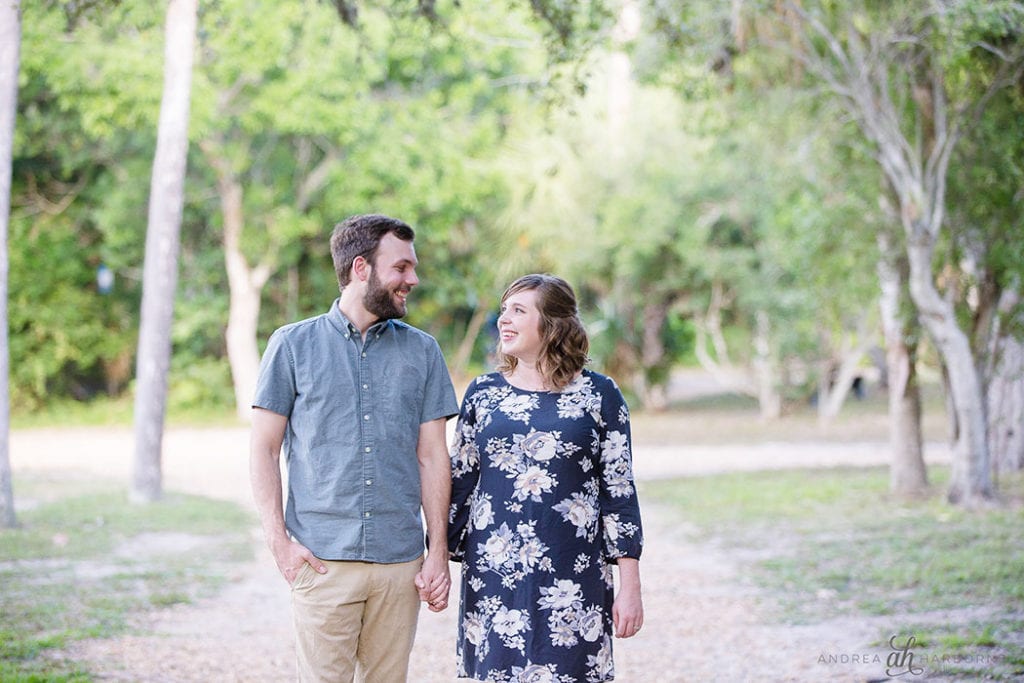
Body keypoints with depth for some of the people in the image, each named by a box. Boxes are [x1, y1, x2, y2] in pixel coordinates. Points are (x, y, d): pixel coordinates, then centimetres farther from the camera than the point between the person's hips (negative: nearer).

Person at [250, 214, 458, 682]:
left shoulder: (421, 352, 10)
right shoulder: (293, 345, 4)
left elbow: (432, 456, 9)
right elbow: (264, 449, 4)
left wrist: (439, 552, 2)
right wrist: (278, 539, -7)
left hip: (400, 559, 2)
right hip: (321, 557, -2)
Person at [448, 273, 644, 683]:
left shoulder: (599, 396, 1)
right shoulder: (482, 394, 8)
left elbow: (619, 493, 1)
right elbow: (459, 485, 11)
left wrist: (630, 586, -2)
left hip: (574, 578, -2)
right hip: (493, 577, 2)